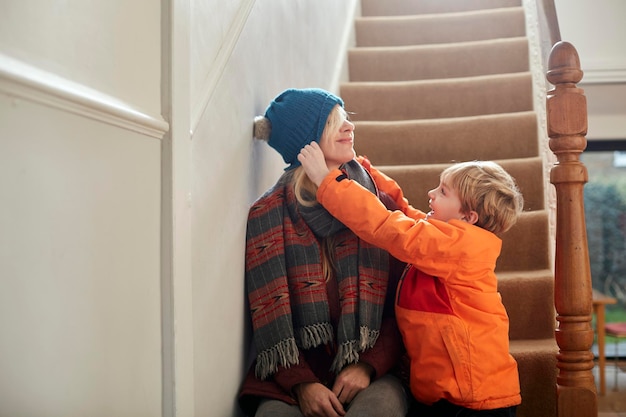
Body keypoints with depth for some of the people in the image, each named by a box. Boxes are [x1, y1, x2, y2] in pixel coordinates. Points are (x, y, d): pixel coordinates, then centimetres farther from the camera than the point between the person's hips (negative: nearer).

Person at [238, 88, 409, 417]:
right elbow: (269, 313, -1)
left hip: (370, 372, 1)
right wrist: (301, 383, -13)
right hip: (293, 376, -1)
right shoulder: (267, 214, 2)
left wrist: (369, 366, -9)